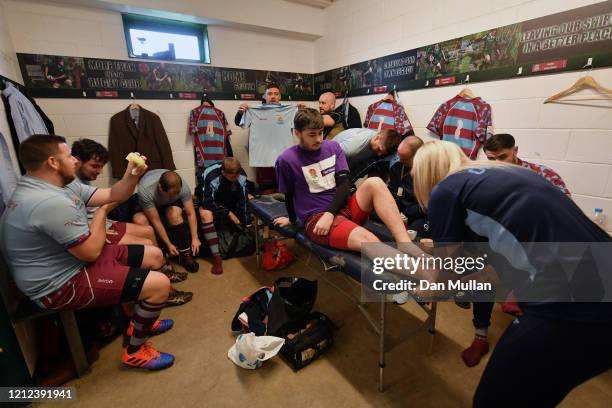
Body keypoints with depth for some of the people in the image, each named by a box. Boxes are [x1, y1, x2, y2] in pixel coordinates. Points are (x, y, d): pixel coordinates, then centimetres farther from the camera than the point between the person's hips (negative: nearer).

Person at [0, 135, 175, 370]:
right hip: (62, 284, -10)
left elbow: (112, 196, 7)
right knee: (159, 285, -20)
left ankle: (141, 321, 25)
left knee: (154, 256, 10)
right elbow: (92, 251, -23)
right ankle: (135, 351, 5)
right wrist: (101, 212, -6)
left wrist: (132, 176, -13)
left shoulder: (62, 186, 5)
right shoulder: (50, 202, -29)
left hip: (77, 260, 11)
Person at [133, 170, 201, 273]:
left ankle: (185, 255, -21)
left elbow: (191, 214, -26)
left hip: (172, 204, 1)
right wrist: (169, 244, -28)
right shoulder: (145, 190, -38)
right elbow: (155, 221, -31)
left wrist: (195, 238, -32)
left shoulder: (183, 186, -32)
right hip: (147, 205, 0)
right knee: (139, 220, -32)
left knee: (174, 214, -33)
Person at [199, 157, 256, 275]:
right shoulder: (211, 177, -34)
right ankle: (216, 257, -35)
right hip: (210, 202, -4)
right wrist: (229, 213, -30)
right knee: (205, 214, -37)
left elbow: (243, 200, -17)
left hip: (231, 202, 4)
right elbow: (208, 202, -30)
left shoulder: (241, 175, -23)